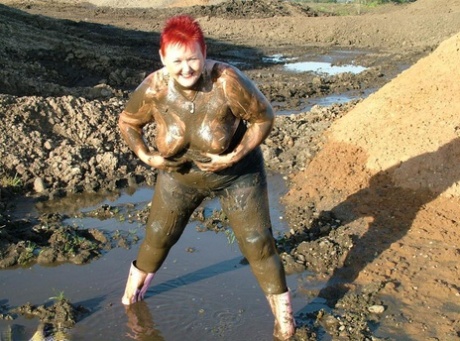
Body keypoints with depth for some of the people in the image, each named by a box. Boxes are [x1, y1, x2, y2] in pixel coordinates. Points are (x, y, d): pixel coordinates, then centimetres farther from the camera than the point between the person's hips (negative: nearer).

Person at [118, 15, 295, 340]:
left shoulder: (229, 82, -32)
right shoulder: (153, 88, -23)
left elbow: (264, 116, -18)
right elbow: (128, 123, -3)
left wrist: (235, 156, -25)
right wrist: (146, 155, -16)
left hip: (237, 173, -2)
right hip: (180, 174, 3)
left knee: (257, 242, 2)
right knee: (159, 236, 17)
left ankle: (282, 309, 23)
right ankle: (136, 284, 47)